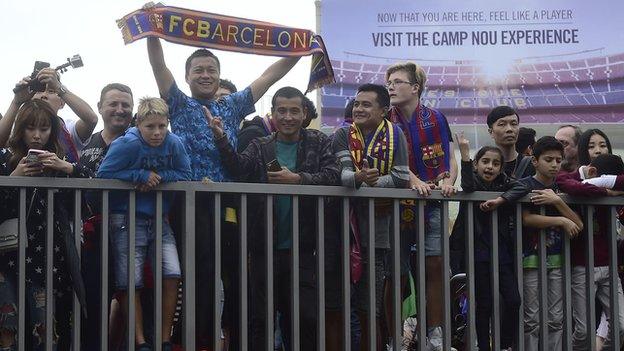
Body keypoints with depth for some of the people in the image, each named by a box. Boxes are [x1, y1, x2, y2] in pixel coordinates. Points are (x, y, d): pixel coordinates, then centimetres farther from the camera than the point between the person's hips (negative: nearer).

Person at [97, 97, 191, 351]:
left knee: (171, 276, -9)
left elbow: (185, 175, 0)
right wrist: (141, 175, -18)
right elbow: (103, 174, -14)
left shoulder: (174, 144, -4)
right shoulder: (127, 145, -14)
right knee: (131, 283, -4)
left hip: (159, 220, 3)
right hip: (128, 221, -3)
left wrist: (159, 177, -16)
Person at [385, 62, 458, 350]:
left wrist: (448, 180, -11)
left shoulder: (435, 119, 10)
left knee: (434, 266, -3)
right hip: (396, 203, -1)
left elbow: (449, 157, 9)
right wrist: (413, 180, -24)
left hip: (432, 201, 1)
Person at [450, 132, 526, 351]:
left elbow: (522, 189, -8)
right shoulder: (474, 184, -1)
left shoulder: (503, 185, 9)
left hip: (502, 253, 3)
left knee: (513, 300, -4)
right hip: (478, 253, -3)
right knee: (484, 304, 1)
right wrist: (464, 153, -33)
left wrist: (499, 200, -21)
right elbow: (468, 186, -24)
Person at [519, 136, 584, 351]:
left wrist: (557, 201, -11)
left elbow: (578, 225, 2)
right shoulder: (525, 185, -2)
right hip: (531, 258, -4)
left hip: (556, 259, 4)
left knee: (556, 319, 4)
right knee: (532, 319, -2)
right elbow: (526, 219, -16)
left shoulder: (561, 189, 12)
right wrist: (562, 221, -10)